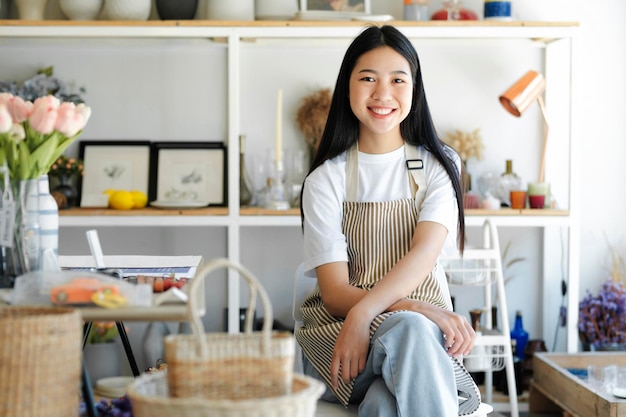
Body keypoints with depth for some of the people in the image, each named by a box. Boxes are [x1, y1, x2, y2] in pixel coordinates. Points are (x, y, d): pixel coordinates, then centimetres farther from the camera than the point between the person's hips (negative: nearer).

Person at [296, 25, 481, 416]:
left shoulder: (439, 165, 8)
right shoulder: (325, 180, 5)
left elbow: (424, 253, -10)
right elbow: (335, 292, -5)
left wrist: (362, 315, -28)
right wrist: (413, 309, -24)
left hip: (425, 326, 0)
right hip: (337, 329, 0)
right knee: (409, 331, -36)